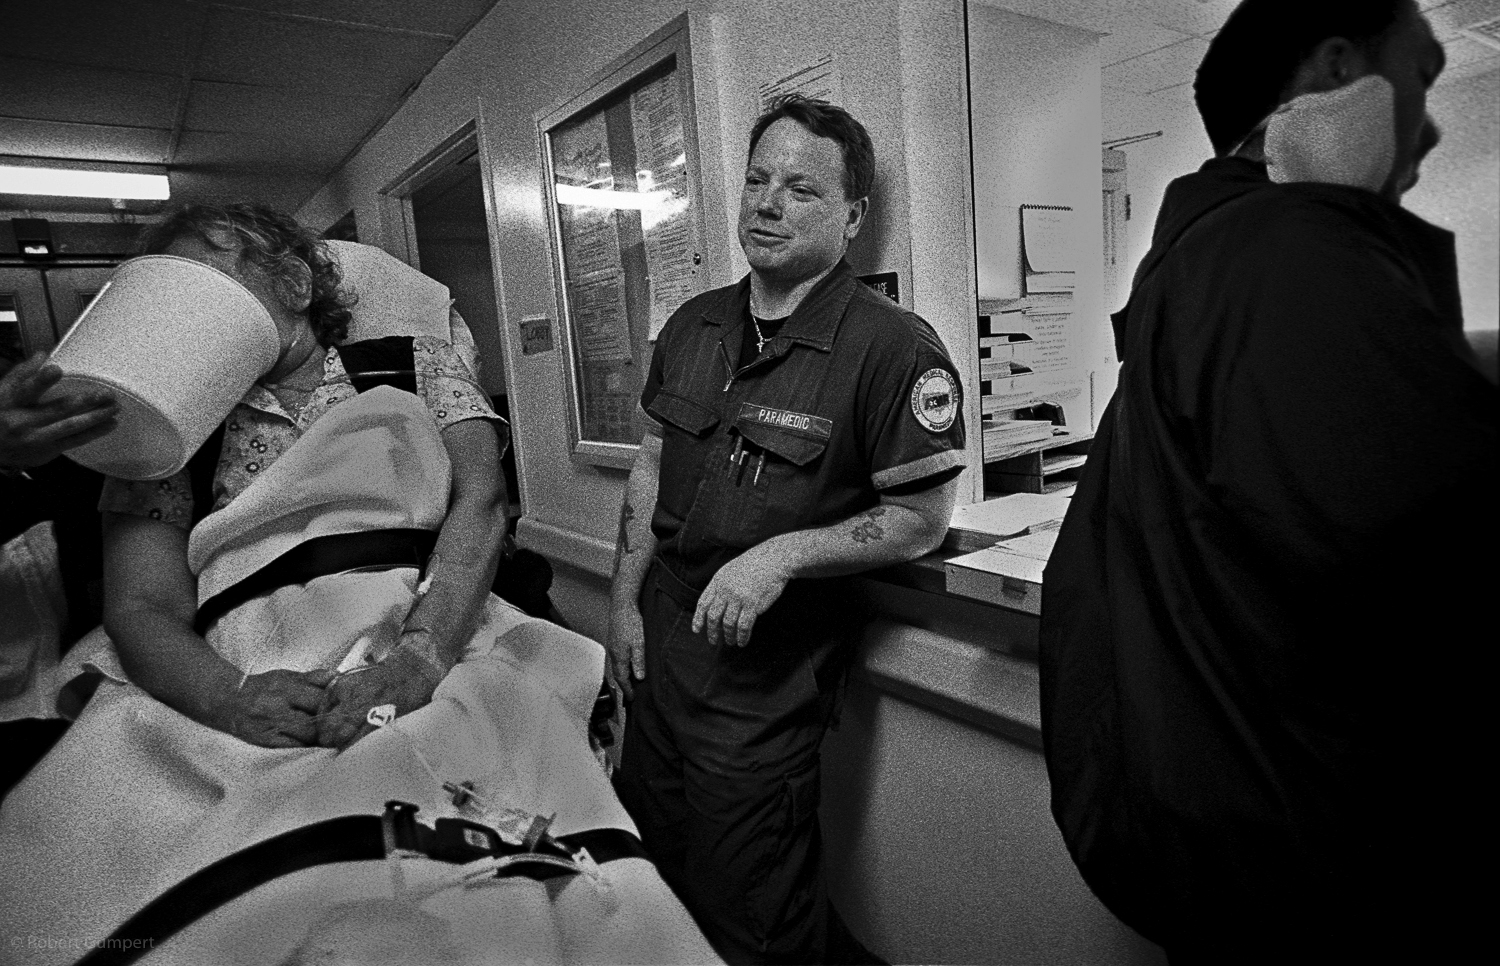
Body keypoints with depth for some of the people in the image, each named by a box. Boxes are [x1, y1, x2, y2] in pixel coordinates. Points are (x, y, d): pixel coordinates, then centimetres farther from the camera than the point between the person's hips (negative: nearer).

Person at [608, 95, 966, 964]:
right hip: (661, 650, 7)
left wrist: (781, 555, -25)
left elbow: (923, 518, -14)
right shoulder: (693, 325, 4)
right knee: (648, 884, 25)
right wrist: (625, 600, 8)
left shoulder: (893, 349, -16)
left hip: (764, 684, -6)